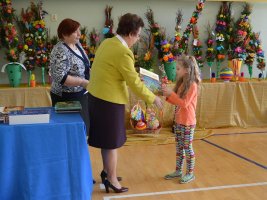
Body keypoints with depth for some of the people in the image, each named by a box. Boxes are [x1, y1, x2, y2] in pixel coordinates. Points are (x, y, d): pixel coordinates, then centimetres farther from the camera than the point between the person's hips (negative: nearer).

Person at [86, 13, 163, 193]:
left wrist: (133, 76, 20)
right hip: (109, 100, -9)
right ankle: (112, 180, 17)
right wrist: (153, 99, -7)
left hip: (97, 96, 9)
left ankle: (106, 171, 34)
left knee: (106, 139, 20)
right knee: (112, 141, 4)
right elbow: (134, 82, -19)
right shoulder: (123, 52, -22)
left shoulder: (106, 43, 6)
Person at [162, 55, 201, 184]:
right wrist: (167, 94, -2)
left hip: (188, 122, -8)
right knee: (179, 147, 14)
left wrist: (171, 93, -23)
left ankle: (190, 173, 12)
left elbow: (184, 103, -21)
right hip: (178, 121, 8)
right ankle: (178, 171, 24)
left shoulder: (192, 85, -16)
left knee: (187, 147, 0)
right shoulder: (181, 83, 9)